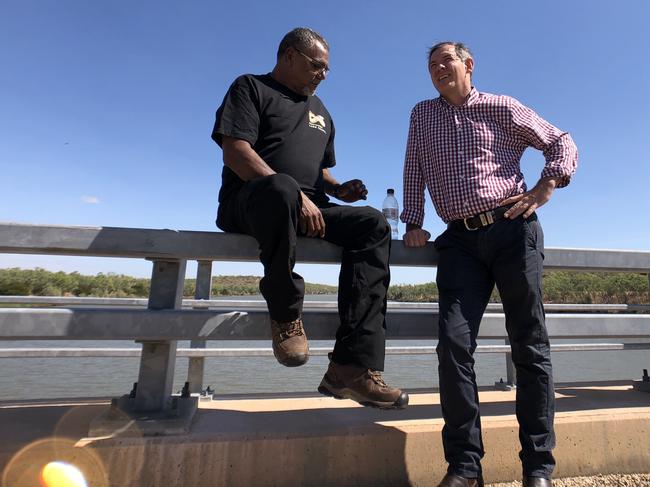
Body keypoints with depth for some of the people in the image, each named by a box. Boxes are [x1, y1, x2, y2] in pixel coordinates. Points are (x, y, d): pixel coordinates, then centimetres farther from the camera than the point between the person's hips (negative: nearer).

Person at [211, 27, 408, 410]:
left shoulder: (321, 112, 29)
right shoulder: (251, 88, 9)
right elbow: (235, 151, -8)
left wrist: (339, 190, 7)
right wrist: (295, 196, -19)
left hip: (306, 211, 7)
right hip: (247, 202, -6)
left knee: (372, 224, -18)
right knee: (281, 187, -40)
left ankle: (353, 367, -26)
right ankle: (286, 314, -18)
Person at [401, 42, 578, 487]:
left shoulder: (503, 108, 11)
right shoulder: (422, 115, 19)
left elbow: (562, 143, 15)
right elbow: (413, 172, 13)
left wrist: (542, 192, -2)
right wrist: (413, 222, 2)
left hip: (513, 231, -1)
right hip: (461, 240, 2)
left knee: (530, 343, 1)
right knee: (454, 343, -11)